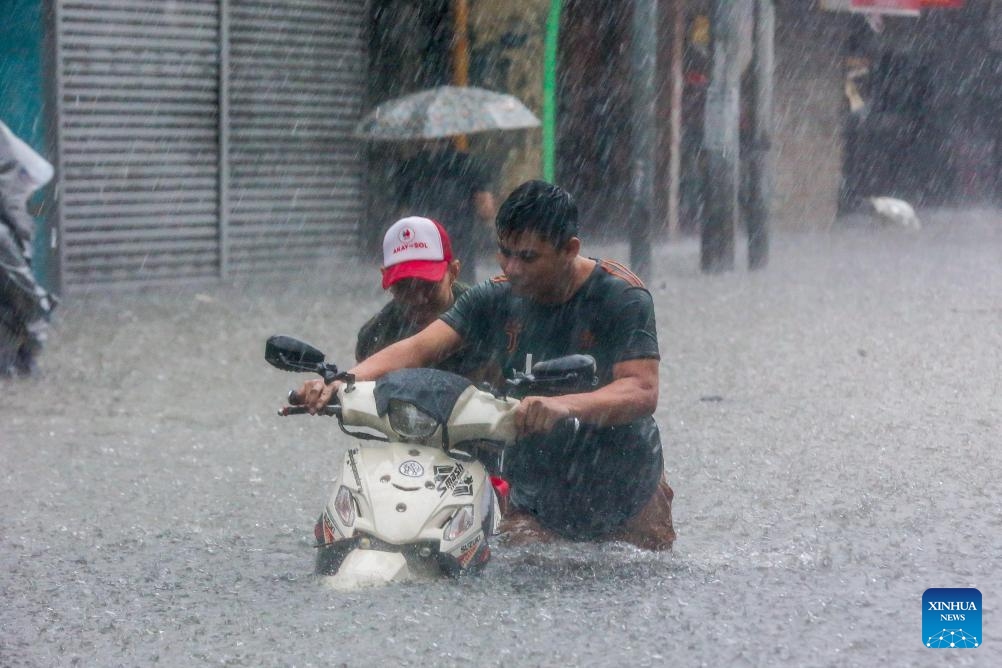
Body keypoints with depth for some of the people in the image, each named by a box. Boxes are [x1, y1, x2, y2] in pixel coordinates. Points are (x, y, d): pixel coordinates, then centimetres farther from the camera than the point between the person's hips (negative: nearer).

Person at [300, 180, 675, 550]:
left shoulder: (621, 299, -14)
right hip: (533, 501, 3)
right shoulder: (496, 298, -2)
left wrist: (563, 406, -46)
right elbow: (418, 348, -11)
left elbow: (642, 391, -27)